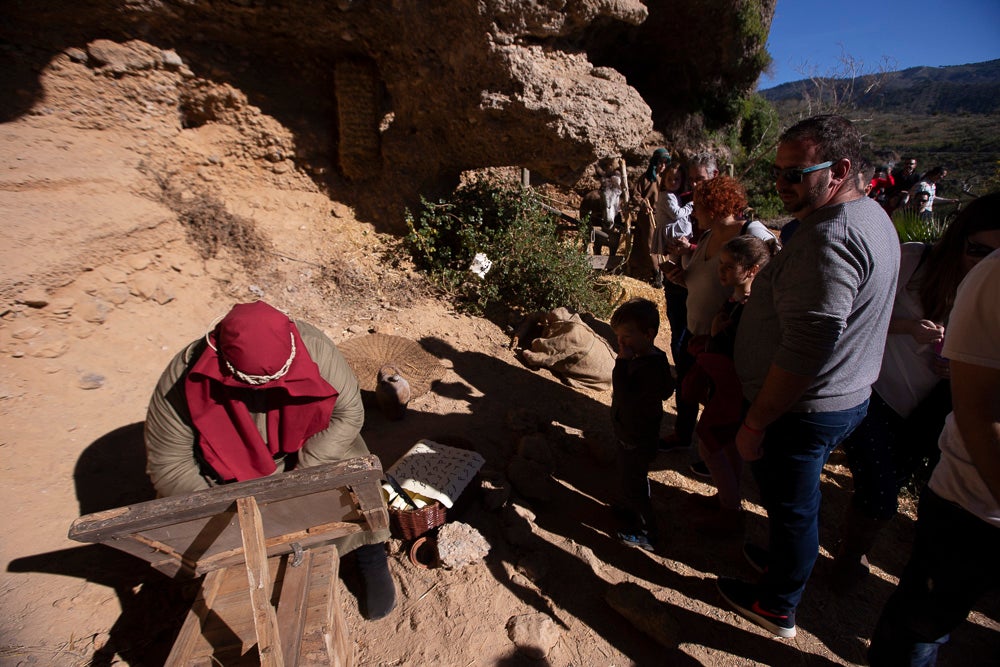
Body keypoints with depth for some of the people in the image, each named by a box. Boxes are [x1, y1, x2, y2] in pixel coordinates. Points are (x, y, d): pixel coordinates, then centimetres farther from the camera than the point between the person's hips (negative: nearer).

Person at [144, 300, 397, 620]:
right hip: (228, 470, 1)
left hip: (305, 448, -1)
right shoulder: (184, 380, -28)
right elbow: (167, 465, -19)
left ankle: (372, 564, 2)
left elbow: (349, 412, -22)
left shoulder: (312, 347, -31)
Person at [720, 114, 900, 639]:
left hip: (802, 412, -9)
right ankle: (785, 560, 51)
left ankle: (777, 606, 34)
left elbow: (807, 349, -30)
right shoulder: (872, 216, 7)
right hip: (847, 397, 10)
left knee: (791, 506, 11)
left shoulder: (829, 237, -27)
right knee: (796, 500, 28)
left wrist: (755, 422, -23)